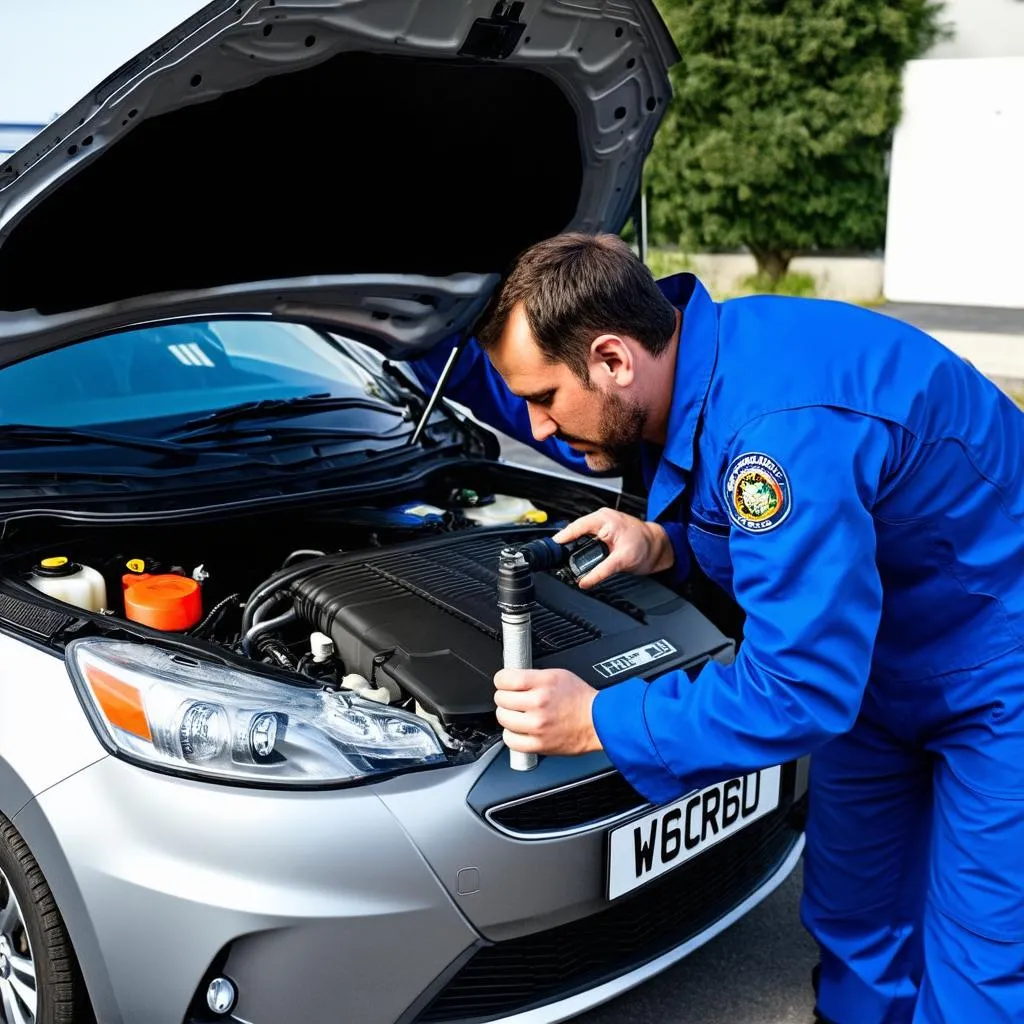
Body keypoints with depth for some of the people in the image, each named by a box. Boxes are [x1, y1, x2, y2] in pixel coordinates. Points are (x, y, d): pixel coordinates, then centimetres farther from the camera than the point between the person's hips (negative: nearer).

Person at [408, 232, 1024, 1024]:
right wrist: (665, 545, -9)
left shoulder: (784, 424, -36)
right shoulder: (702, 358, -5)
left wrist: (600, 721, -25)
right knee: (854, 925, 17)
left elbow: (800, 688, -34)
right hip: (877, 665, 9)